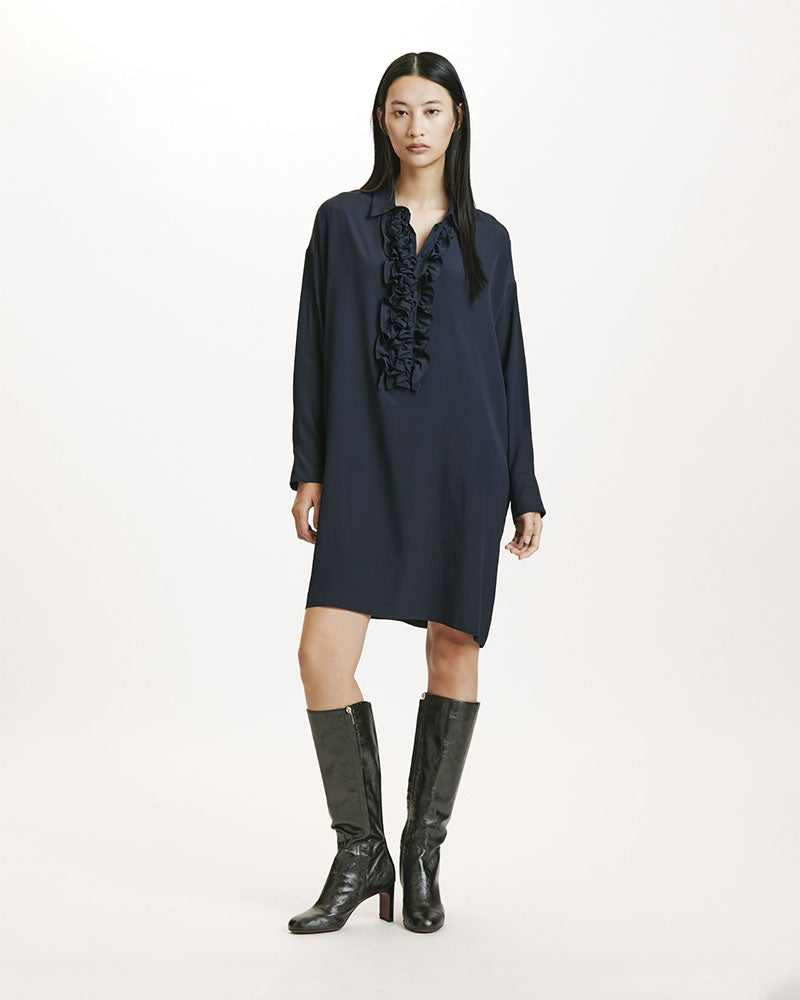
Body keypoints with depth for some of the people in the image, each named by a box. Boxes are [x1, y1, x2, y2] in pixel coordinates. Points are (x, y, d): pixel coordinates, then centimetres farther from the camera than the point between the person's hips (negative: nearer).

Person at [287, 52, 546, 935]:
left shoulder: (485, 238, 10)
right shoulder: (342, 220, 9)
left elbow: (508, 363, 9)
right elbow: (314, 349, 7)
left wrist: (525, 490, 5)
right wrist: (308, 469, 0)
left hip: (461, 462, 1)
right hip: (365, 463, 0)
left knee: (453, 649, 3)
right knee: (324, 651, -10)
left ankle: (423, 848, 19)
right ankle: (361, 852, 7)